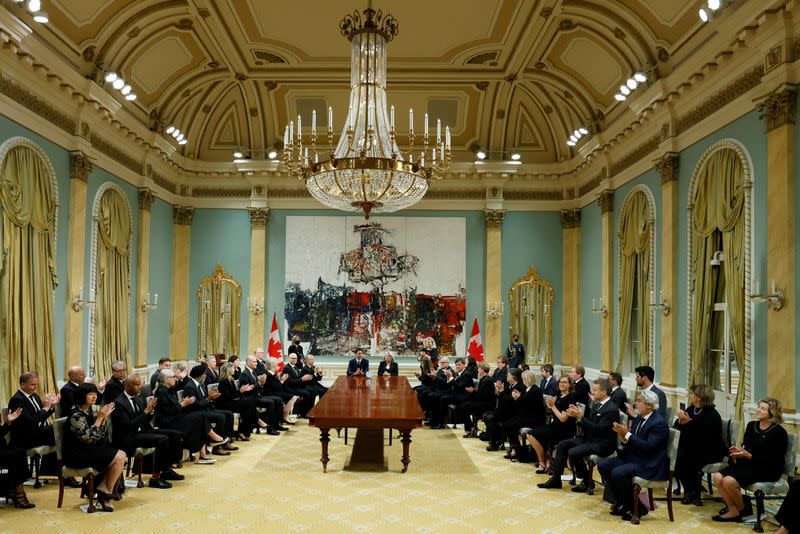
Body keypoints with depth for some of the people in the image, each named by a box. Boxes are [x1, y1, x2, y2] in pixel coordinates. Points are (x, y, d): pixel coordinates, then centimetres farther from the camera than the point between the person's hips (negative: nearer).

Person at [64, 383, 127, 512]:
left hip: (89, 450, 9)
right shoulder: (76, 415, -16)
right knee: (119, 457, -16)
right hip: (77, 454, -9)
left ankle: (102, 487, -3)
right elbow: (89, 438, -23)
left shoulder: (89, 412, 10)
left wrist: (104, 417, -4)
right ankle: (107, 493, 1)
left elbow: (101, 435, 9)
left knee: (122, 456, -7)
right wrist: (100, 417, -20)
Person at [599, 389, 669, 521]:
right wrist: (623, 435, -10)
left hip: (649, 464, -9)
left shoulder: (659, 423, -17)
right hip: (632, 456, 9)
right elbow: (630, 441, 12)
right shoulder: (639, 418, 10)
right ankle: (620, 501, 10)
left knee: (617, 473, -28)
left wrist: (627, 435, -25)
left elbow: (648, 447, -26)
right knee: (603, 466, -2)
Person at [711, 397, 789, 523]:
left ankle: (742, 509, 3)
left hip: (767, 470, -7)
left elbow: (773, 460, -14)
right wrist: (738, 452, -8)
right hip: (747, 464, 7)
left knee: (729, 481, -26)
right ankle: (733, 510, -4)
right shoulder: (751, 425, 10)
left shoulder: (779, 432, -11)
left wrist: (749, 456, -23)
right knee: (718, 477, -17)